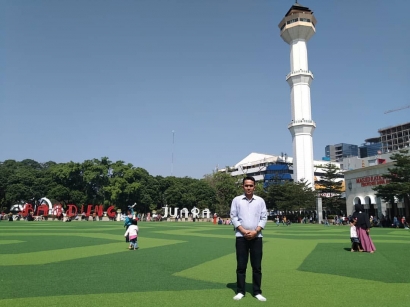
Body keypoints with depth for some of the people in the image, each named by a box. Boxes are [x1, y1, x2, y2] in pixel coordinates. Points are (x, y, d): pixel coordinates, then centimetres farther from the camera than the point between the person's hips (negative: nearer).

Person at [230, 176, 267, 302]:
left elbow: (264, 218, 3)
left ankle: (257, 292, 15)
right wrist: (244, 231, -11)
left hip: (256, 237, 1)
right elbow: (233, 217, -1)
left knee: (257, 266, 5)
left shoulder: (260, 201, 6)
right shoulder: (236, 200, 3)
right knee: (241, 265, 4)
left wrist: (255, 231, -10)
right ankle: (240, 291, 14)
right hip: (241, 237, -1)